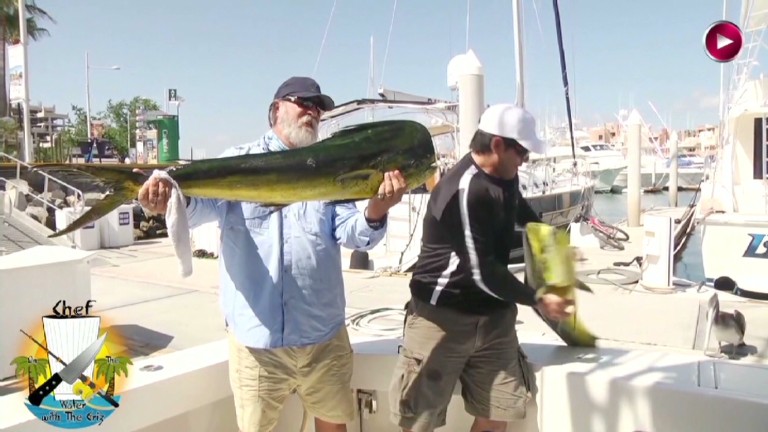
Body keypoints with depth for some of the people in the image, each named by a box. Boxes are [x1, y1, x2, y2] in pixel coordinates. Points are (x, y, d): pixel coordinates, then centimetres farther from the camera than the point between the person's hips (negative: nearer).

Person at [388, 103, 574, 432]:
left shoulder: (504, 176, 6)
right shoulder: (465, 190, -23)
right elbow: (482, 271, -21)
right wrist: (537, 300, -10)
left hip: (492, 313, 8)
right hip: (443, 316, -8)